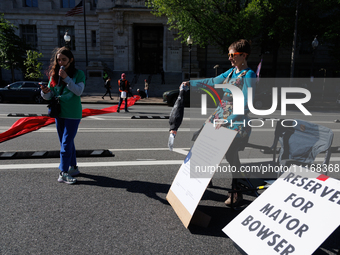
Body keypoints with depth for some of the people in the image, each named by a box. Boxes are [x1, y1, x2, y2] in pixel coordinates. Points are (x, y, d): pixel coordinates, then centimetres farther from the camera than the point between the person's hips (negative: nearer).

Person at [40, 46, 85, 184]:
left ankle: (63, 173, 0)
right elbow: (49, 96, 6)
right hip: (59, 113, 6)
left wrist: (66, 78, -23)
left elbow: (79, 91, -18)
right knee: (67, 142, 14)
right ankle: (73, 167, 27)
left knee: (66, 143, -7)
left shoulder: (78, 73, -5)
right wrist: (45, 92, -16)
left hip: (73, 114, -5)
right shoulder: (54, 74, 7)